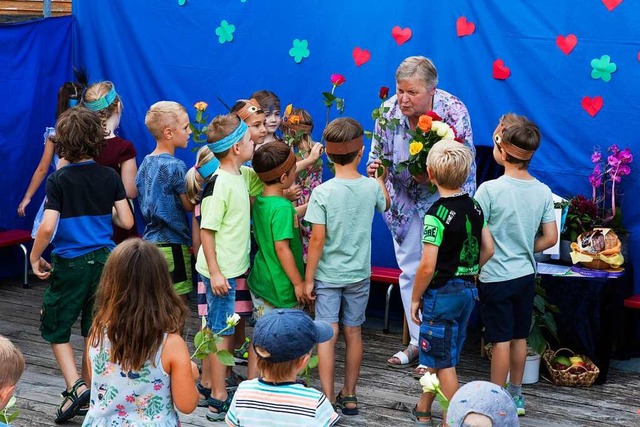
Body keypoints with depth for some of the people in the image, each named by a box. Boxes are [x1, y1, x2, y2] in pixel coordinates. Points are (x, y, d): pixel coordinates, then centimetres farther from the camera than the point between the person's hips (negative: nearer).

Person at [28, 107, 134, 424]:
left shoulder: (58, 181, -12)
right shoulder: (110, 177, -2)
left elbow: (47, 228, -19)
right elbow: (127, 222, -1)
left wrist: (35, 258, -5)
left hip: (70, 264, -4)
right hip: (104, 260, 4)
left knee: (56, 328, 11)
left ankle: (76, 386, -6)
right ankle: (89, 394, 21)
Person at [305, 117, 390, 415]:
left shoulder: (323, 192, -16)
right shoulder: (372, 187, -6)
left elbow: (317, 239, -16)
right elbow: (385, 205, 19)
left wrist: (308, 279, -7)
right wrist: (380, 178, 36)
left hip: (327, 275, -3)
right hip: (359, 274, 3)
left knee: (327, 335, 0)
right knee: (353, 333, 13)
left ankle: (328, 400, 0)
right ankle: (349, 396, 22)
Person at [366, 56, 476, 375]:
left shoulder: (454, 112, -23)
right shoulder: (389, 110, -14)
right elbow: (377, 152, 0)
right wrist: (374, 167, -21)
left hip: (441, 200, -4)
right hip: (404, 199, 4)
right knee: (409, 271, 11)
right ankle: (417, 341, 24)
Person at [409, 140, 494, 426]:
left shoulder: (436, 215, -20)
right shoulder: (474, 206, 2)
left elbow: (427, 266, -22)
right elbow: (488, 249, 9)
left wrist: (415, 299, -9)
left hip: (442, 292, -8)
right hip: (468, 290, 8)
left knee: (444, 362, 3)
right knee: (437, 354, 21)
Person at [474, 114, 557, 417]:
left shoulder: (489, 190, -18)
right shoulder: (543, 192, -2)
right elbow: (550, 238, 2)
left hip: (495, 277, -5)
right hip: (526, 275, 5)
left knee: (501, 340, 2)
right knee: (519, 338, 16)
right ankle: (515, 396, 28)